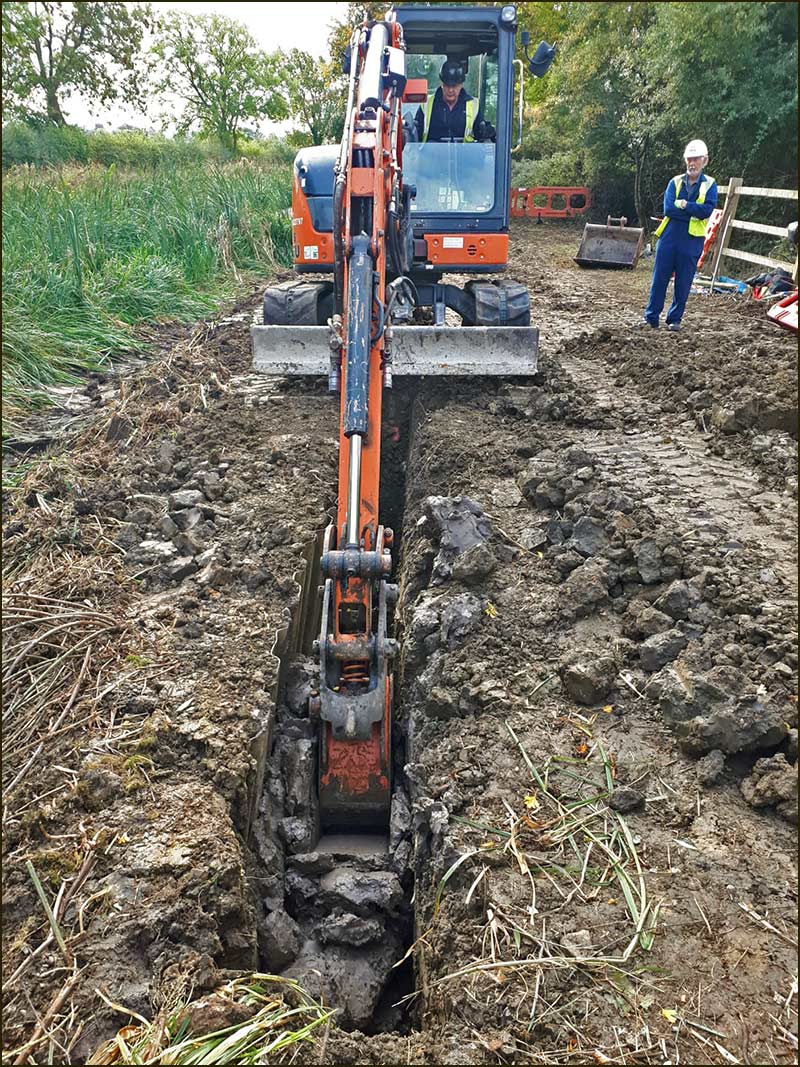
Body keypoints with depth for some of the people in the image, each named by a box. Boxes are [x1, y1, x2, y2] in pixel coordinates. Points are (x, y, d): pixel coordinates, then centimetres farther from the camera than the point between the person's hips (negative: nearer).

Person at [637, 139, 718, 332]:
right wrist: (694, 211, -11)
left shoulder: (709, 185, 4)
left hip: (692, 240, -1)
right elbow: (668, 209, -8)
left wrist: (682, 204, -13)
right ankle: (651, 317, 10)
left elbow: (707, 210, -12)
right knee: (659, 279, 2)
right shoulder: (675, 182, 8)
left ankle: (674, 319, 14)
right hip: (669, 237, 1)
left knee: (683, 283, 4)